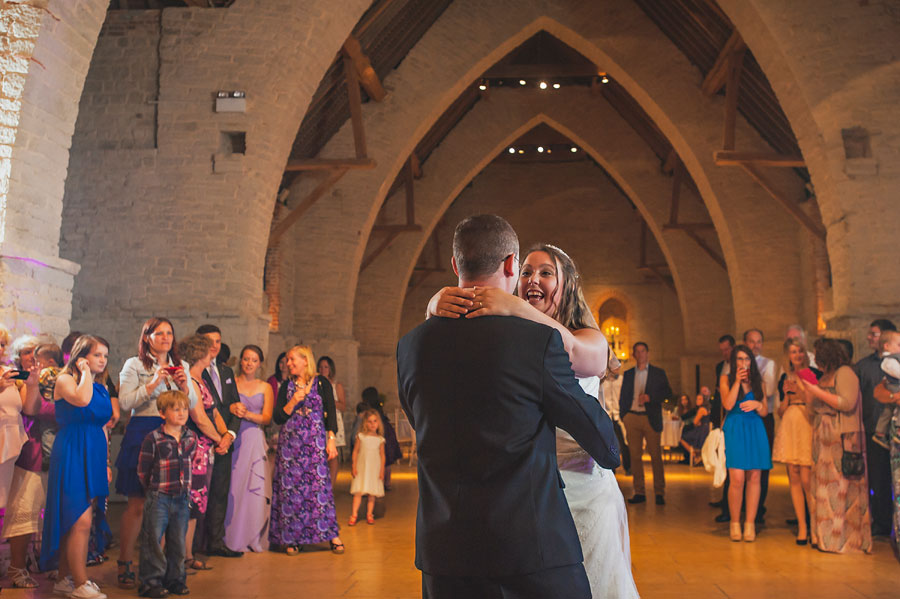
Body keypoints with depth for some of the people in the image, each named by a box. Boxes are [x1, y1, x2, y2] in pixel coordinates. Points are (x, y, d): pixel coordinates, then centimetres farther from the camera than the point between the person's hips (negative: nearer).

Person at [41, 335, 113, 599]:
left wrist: (105, 461, 15)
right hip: (72, 453, -7)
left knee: (72, 520, 12)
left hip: (94, 456, 7)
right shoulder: (65, 380, -5)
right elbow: (81, 399, -28)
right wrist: (85, 373, -12)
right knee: (81, 522, -10)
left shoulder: (101, 388, 15)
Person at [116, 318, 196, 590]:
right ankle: (124, 565, 6)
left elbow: (192, 404, 14)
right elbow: (125, 402, -8)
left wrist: (184, 386, -4)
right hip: (142, 433, -4)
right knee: (137, 504, -4)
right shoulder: (134, 365, 4)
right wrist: (153, 383, -15)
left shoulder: (181, 366, 17)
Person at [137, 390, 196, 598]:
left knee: (178, 542, 11)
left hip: (182, 498, 5)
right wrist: (154, 489, 3)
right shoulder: (153, 439, -10)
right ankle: (151, 582, 10)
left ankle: (175, 579, 21)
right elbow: (143, 470, -4)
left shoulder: (191, 438, 5)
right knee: (154, 541, 0)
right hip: (158, 499, -5)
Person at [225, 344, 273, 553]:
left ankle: (252, 538, 4)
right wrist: (231, 408, -18)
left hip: (254, 441, 1)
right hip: (232, 438, -1)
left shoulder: (265, 387, 13)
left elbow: (267, 418, 5)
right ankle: (230, 537, 4)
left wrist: (247, 414, -12)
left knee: (254, 489, -4)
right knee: (231, 487, -6)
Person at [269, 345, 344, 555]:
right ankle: (290, 538, 6)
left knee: (320, 484, -6)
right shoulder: (286, 386, 10)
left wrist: (331, 440, -4)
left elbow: (330, 413, 3)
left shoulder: (322, 384, 4)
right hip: (290, 441, 2)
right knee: (290, 486, -1)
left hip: (315, 442, -2)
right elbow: (278, 417, 4)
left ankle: (331, 534, 0)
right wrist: (293, 401, -9)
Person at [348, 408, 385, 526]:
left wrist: (382, 470, 2)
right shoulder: (361, 437, 1)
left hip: (374, 469, 1)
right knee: (358, 492, -6)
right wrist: (354, 466, -3)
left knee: (372, 493, 4)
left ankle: (369, 515, 15)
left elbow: (382, 455, 7)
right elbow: (355, 451, 3)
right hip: (361, 468, -1)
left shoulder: (380, 439, 4)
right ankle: (353, 516, -2)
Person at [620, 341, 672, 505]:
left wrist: (650, 397, -13)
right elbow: (623, 396, 16)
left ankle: (659, 493, 2)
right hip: (632, 418, 2)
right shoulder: (628, 374, 15)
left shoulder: (658, 373, 10)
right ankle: (639, 492, 6)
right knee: (635, 455, 1)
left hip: (650, 418, -2)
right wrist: (623, 416, 5)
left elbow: (667, 392, 1)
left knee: (656, 455, -4)